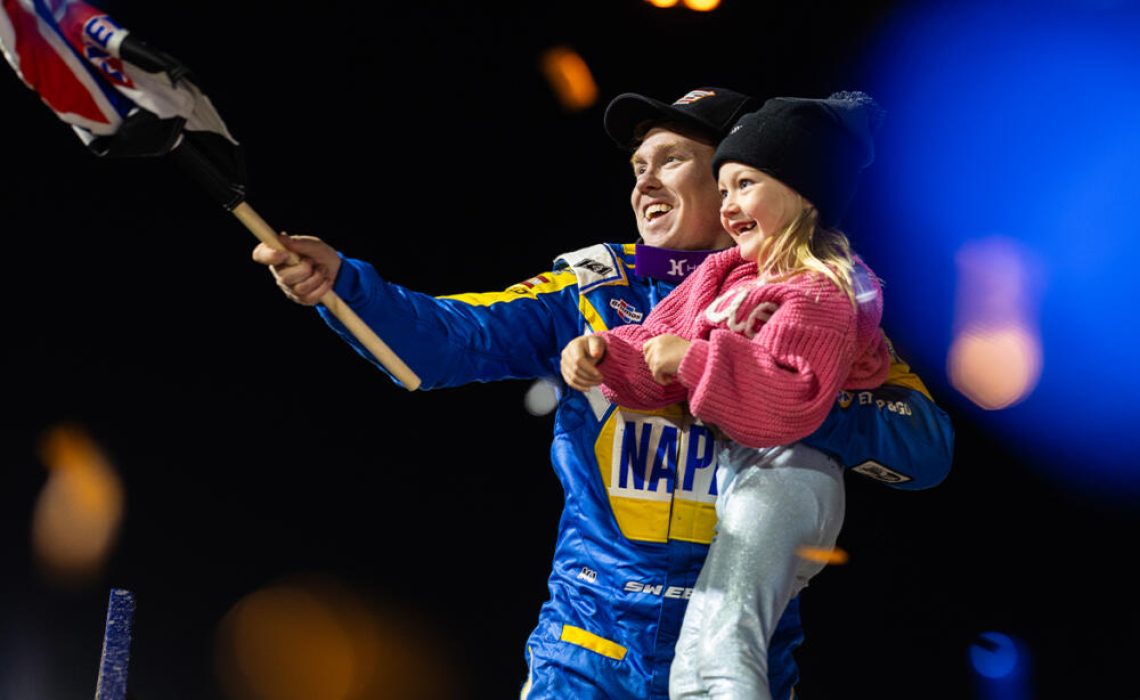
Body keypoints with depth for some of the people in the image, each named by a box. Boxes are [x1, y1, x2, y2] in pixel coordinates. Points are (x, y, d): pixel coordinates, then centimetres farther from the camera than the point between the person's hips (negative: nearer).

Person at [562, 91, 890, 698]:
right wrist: (606, 354, -9)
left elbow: (793, 406, -26)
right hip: (728, 466, 10)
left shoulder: (820, 297, -12)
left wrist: (695, 360, -25)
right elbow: (660, 370, 11)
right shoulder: (723, 272, 13)